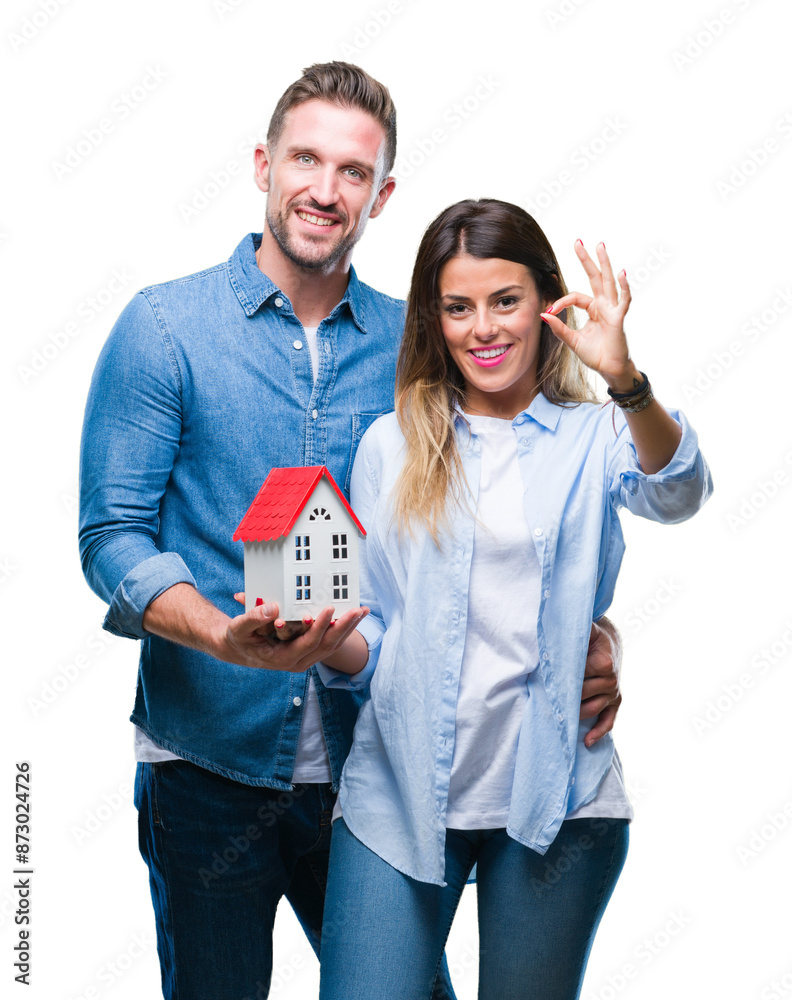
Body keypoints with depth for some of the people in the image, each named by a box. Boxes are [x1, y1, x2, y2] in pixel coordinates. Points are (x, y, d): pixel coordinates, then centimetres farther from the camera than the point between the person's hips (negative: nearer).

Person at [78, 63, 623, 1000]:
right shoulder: (164, 326, -5)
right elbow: (111, 534, -9)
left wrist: (583, 632, -10)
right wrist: (226, 637, -27)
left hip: (369, 759, 3)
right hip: (211, 760, -2)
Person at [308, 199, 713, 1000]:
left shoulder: (593, 438, 3)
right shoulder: (390, 445, 7)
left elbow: (677, 494, -20)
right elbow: (370, 641, 7)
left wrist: (625, 380, -37)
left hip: (554, 796, 0)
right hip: (399, 787, 1)